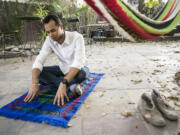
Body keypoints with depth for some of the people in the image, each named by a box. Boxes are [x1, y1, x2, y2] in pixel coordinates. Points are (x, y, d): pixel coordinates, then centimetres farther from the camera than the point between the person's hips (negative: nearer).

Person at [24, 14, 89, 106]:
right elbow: (39, 60, -19)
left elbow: (78, 62, -40)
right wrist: (34, 83, -34)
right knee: (38, 72, -17)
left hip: (78, 69, -4)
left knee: (81, 74, -40)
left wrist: (63, 83, -51)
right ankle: (70, 86, -23)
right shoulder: (49, 40, -12)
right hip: (63, 69, 5)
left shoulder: (77, 37, -27)